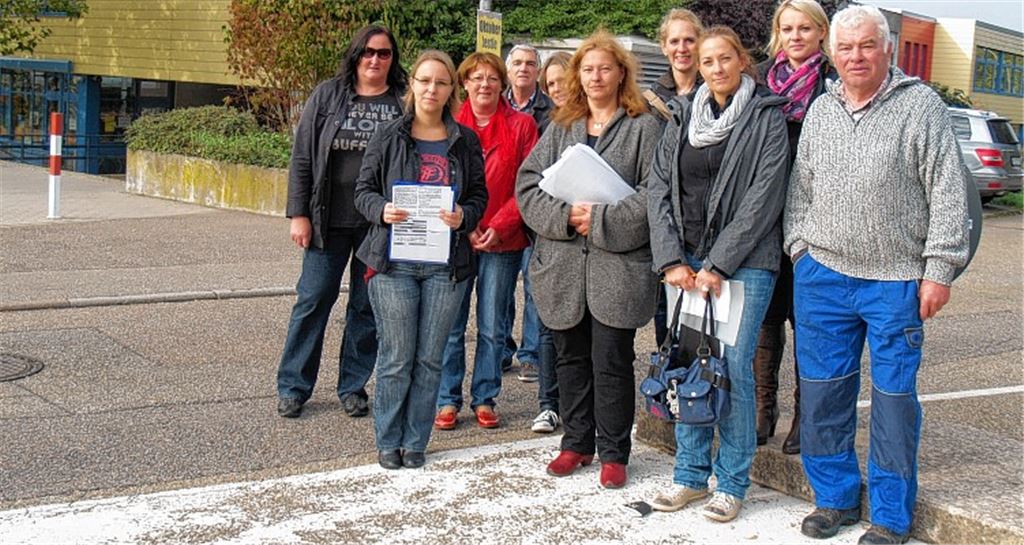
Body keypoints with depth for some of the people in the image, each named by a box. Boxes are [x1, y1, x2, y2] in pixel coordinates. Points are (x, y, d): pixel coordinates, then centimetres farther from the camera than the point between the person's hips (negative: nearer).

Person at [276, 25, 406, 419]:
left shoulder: (403, 104, 2)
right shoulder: (328, 96, 3)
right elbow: (302, 158, 3)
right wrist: (299, 214, -2)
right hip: (328, 221, 0)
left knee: (367, 307, 8)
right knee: (313, 300, 4)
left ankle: (353, 387, 22)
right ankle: (292, 387, 16)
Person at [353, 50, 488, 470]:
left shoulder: (465, 141, 9)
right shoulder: (388, 136, 4)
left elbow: (479, 195, 11)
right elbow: (363, 189, 6)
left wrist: (465, 216, -11)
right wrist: (382, 210, -15)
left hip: (446, 265, 2)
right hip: (394, 261, -2)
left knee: (429, 359, 7)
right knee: (396, 357, 1)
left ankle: (414, 442, 20)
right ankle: (388, 442, 17)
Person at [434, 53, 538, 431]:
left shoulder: (521, 125, 3)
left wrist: (499, 226, -11)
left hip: (503, 241, 0)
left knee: (493, 328, 7)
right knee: (450, 325, 4)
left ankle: (485, 399, 19)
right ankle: (447, 400, 15)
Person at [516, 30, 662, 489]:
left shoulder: (644, 128, 0)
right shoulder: (560, 128, 14)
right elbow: (528, 186, 6)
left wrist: (601, 220, -15)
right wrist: (565, 215, -11)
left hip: (618, 266, -4)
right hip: (562, 266, 4)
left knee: (612, 362, 2)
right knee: (570, 357, 13)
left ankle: (613, 452, 16)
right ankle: (576, 443, 28)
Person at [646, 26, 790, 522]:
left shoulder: (766, 118, -2)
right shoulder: (682, 118, 11)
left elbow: (763, 198, -9)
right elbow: (658, 188, 7)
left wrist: (718, 266, -13)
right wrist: (672, 259, -5)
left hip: (745, 262, -4)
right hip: (686, 261, 4)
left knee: (733, 367, -4)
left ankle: (732, 483, 10)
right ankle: (691, 475, 20)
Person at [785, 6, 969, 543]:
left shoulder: (921, 106, -3)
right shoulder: (820, 111, 11)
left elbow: (949, 194, -5)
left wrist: (938, 270, -9)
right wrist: (800, 249, 8)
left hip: (896, 282, -4)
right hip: (822, 276, 4)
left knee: (894, 397, 3)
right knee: (823, 392, 9)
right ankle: (835, 497, 25)